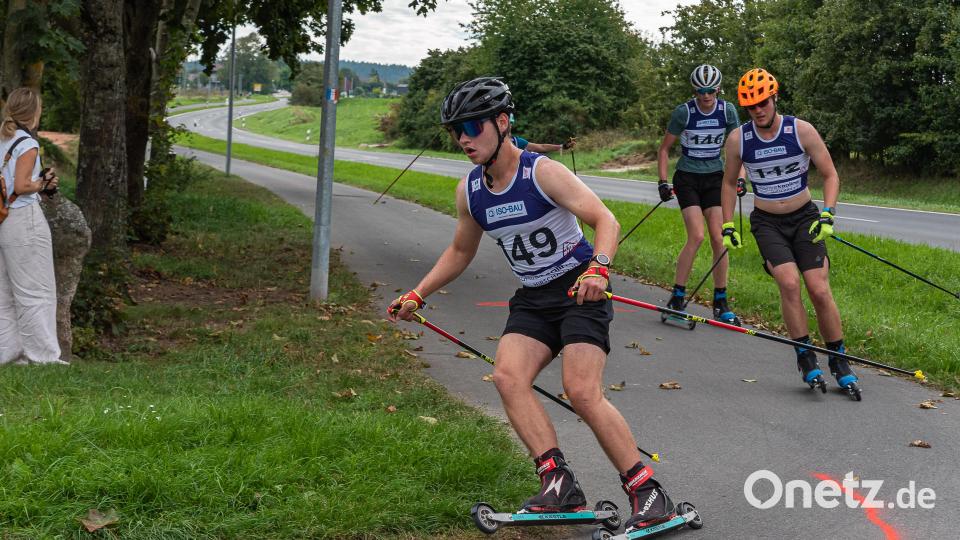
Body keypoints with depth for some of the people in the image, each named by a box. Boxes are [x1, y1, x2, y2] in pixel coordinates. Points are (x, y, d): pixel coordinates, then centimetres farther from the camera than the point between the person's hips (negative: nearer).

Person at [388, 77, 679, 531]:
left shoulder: (543, 171, -15)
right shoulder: (469, 190, 4)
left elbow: (605, 220, -21)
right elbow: (460, 252, 20)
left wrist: (598, 268, -38)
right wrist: (416, 296, 12)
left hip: (580, 291, -6)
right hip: (532, 300, 6)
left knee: (582, 392, -18)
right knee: (507, 375, -19)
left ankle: (648, 493, -8)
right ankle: (559, 482, -22)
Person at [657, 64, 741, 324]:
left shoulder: (728, 110, -4)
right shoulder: (683, 112, -12)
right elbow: (664, 149, -2)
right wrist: (663, 182, -10)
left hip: (715, 178, 3)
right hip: (687, 178, -3)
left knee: (718, 239, -6)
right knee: (697, 236, -17)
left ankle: (720, 303, 3)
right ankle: (677, 297, -7)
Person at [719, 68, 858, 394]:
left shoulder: (802, 131, -10)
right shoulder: (738, 139, -6)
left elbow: (830, 175, -2)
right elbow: (729, 182, 10)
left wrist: (827, 215, -15)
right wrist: (728, 226, 5)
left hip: (804, 219, 0)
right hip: (767, 223, 0)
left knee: (820, 291, -10)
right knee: (789, 283, -22)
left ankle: (839, 362, 6)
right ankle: (805, 358, -10)